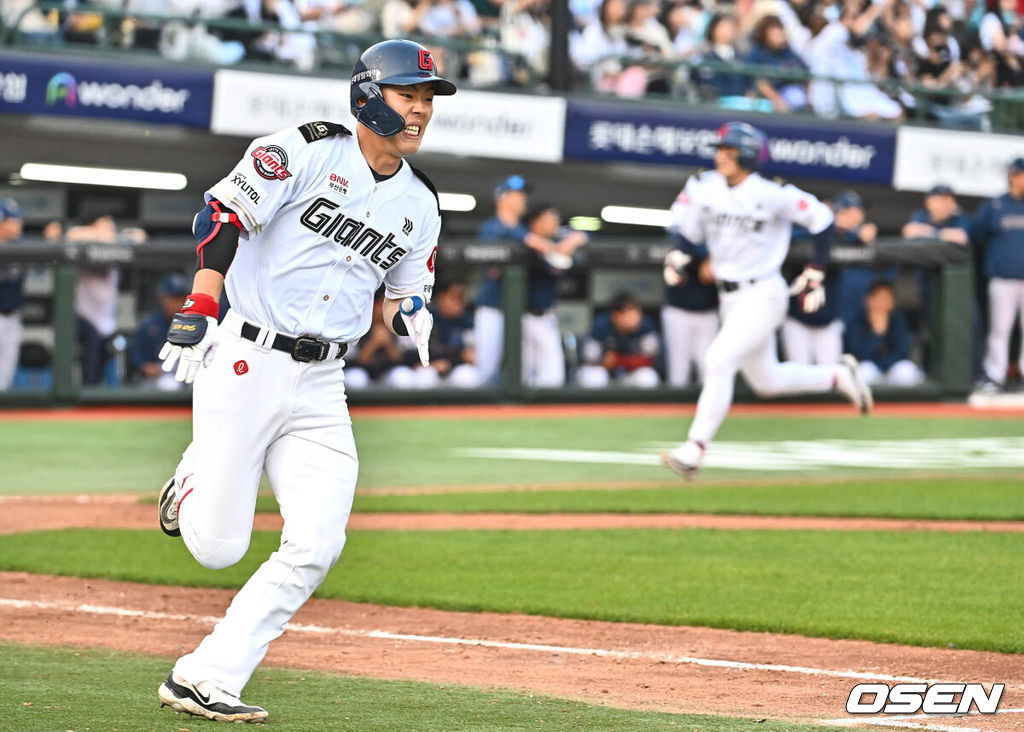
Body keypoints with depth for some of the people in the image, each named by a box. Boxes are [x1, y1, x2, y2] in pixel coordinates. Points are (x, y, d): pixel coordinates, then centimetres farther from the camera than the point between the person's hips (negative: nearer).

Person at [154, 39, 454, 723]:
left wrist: (410, 322, -1)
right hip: (243, 359, -5)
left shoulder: (420, 204, 13)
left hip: (320, 384, 5)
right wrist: (200, 306, -27)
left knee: (316, 546, -10)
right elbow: (224, 214, -14)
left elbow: (406, 298, 23)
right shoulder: (305, 152, -6)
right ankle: (195, 478, 29)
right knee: (215, 547, -6)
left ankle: (205, 678, -4)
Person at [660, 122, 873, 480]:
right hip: (729, 298, 7)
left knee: (719, 360, -21)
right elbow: (686, 229, 10)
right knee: (766, 380, 16)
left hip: (763, 296, -7)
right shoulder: (703, 188, -3)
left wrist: (815, 275, -6)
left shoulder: (772, 194, -17)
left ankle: (694, 450, -19)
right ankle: (838, 376, 38)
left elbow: (821, 220, -7)